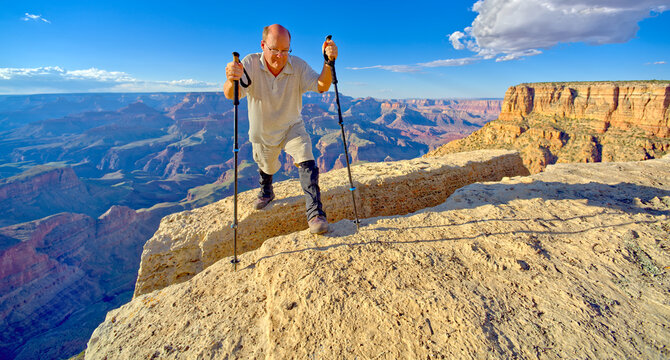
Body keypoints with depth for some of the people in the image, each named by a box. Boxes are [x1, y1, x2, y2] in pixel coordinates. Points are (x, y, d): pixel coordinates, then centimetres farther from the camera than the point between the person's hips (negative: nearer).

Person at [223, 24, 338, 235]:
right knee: (266, 167, 22)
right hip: (262, 132, 1)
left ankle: (315, 213, -17)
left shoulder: (298, 66, -18)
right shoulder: (250, 64, -22)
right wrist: (231, 81, -59)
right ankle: (266, 193, 57)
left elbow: (322, 86, -28)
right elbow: (230, 95, -35)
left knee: (306, 161, -24)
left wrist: (328, 62, -46)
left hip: (292, 128, 0)